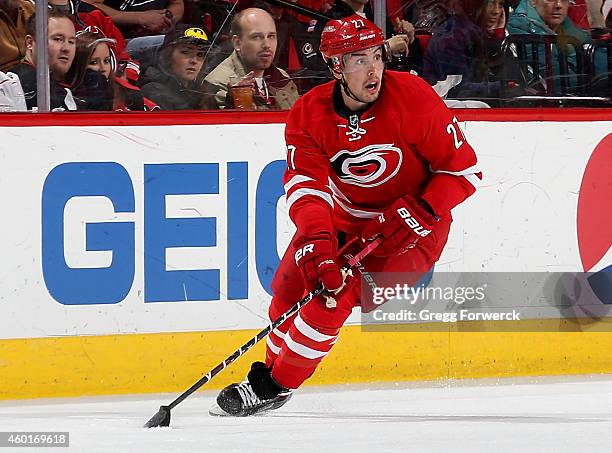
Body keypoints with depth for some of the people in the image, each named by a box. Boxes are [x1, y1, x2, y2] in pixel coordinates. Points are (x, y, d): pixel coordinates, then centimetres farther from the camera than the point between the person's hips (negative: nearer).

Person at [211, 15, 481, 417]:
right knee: (291, 285, 4)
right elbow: (307, 186, -26)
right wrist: (316, 239, -44)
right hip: (343, 215, 5)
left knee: (336, 295, -19)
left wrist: (419, 212, -28)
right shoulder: (308, 115, -16)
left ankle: (277, 385, -6)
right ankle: (272, 367, 31)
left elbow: (465, 169, -17)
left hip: (412, 224, -5)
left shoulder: (414, 99, -25)